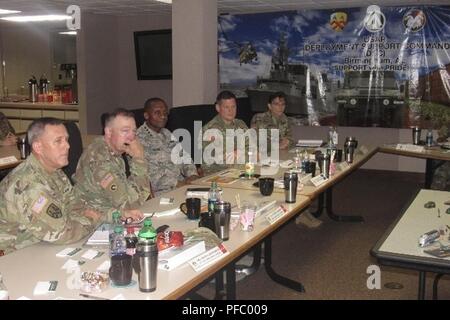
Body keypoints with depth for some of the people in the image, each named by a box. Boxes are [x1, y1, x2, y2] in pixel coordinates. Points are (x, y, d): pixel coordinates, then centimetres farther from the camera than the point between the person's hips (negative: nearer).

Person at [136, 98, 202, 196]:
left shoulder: (167, 134, 19)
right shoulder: (140, 139, -10)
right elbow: (150, 175, -17)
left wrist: (193, 175, -1)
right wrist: (177, 183, -20)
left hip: (182, 184, 9)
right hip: (161, 193, -9)